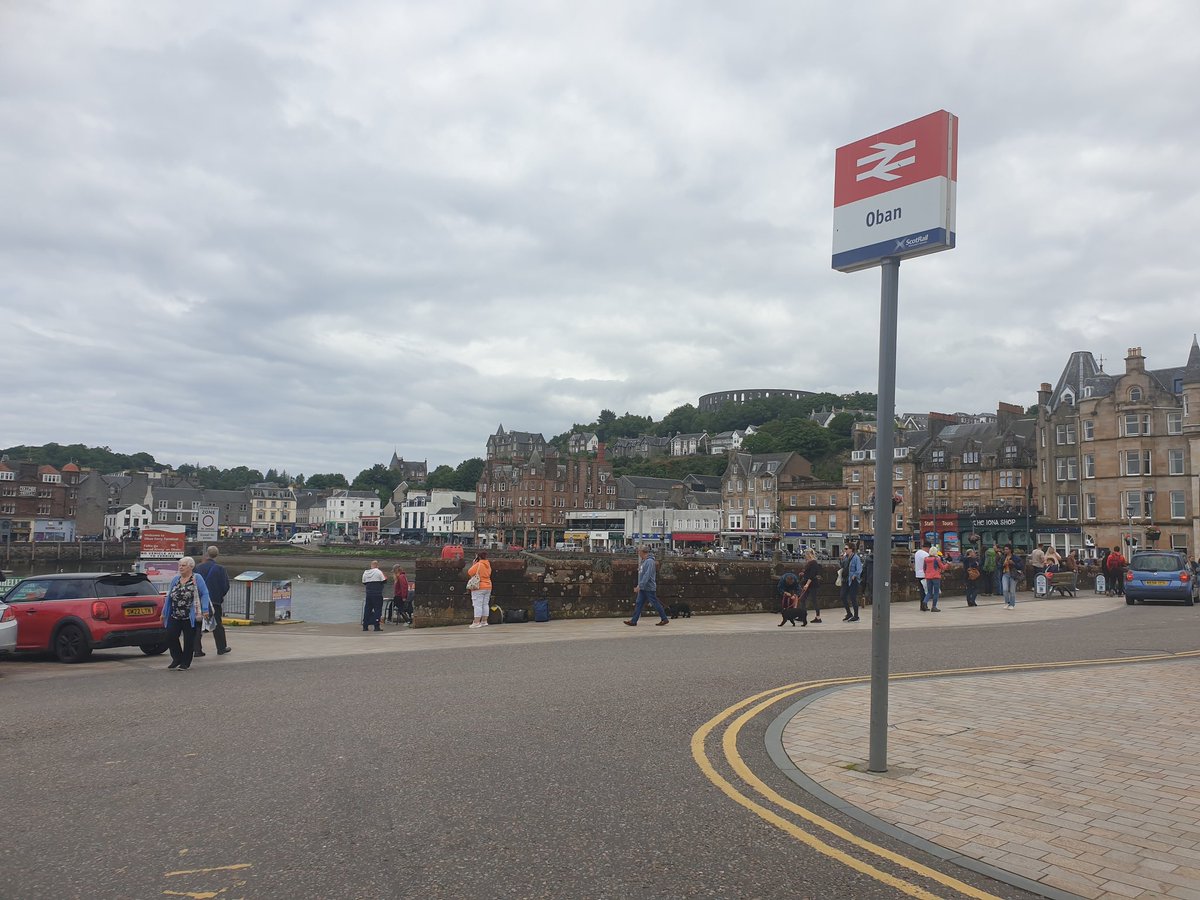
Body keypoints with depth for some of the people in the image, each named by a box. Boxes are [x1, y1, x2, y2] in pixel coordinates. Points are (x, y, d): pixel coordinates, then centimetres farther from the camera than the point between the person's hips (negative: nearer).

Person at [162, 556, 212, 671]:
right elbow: (169, 596, 18)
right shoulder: (175, 579, 13)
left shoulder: (197, 578, -4)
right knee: (170, 637, -2)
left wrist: (205, 610, -18)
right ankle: (177, 659, 17)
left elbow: (204, 594, -9)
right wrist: (164, 613, 16)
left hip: (190, 617, -5)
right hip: (175, 617, 5)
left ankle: (185, 663, 13)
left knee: (188, 640, 1)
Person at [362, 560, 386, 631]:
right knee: (378, 609, 0)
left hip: (368, 594, 5)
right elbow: (384, 581, -5)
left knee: (367, 609, 11)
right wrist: (385, 578, 15)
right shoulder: (379, 572, -7)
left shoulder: (365, 572, 8)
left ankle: (365, 626, 13)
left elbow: (364, 583, 13)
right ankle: (377, 626, -3)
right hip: (377, 594, -5)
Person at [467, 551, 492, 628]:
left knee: (477, 605, -7)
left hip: (479, 587, -8)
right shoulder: (488, 565, 9)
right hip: (488, 587, 8)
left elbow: (470, 572, -12)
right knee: (485, 604, 11)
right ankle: (484, 621, 14)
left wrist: (473, 564, 1)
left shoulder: (478, 565, -15)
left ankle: (476, 622, -9)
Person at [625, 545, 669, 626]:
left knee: (655, 604, -1)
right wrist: (639, 586, 20)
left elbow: (647, 575, -25)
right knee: (638, 604, 6)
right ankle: (633, 621, 6)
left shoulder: (650, 561, -18)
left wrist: (640, 586, -29)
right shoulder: (643, 561, 12)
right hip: (643, 588, 9)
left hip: (649, 588, -9)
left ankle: (664, 619, 10)